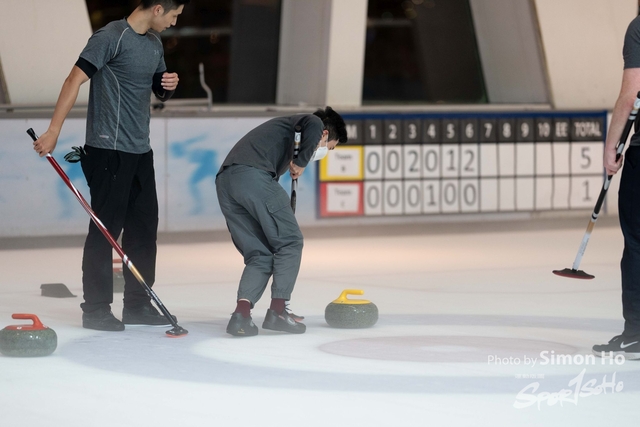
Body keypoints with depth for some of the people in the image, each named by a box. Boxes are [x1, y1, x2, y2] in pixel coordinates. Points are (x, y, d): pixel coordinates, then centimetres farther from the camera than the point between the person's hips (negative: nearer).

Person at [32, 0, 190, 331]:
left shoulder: (155, 43, 14)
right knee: (106, 229, -5)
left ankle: (137, 304, 21)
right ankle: (96, 309, 1)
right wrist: (53, 131, -24)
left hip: (140, 150, 9)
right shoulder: (111, 37, -12)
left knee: (144, 226, 11)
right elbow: (75, 80, -18)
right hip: (109, 149, -9)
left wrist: (168, 86, 2)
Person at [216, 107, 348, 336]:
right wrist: (302, 162, 0)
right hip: (253, 177, -8)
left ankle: (242, 313, -5)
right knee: (290, 242, 6)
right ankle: (277, 311, 3)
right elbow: (314, 123, -11)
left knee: (259, 254, 12)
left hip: (225, 181, 8)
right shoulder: (312, 126, 16)